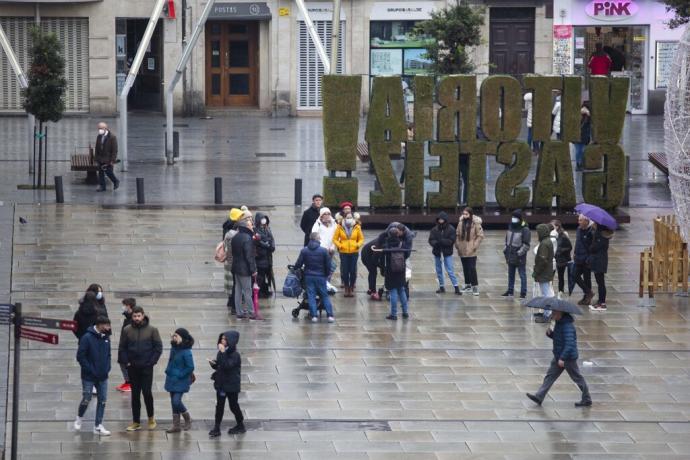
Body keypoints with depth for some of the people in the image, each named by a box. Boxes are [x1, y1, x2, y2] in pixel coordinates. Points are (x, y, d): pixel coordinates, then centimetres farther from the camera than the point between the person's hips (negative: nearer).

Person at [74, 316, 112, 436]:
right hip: (89, 377, -6)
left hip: (103, 377, 6)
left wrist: (107, 368, 2)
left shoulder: (106, 338, 4)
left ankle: (98, 426, 11)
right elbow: (80, 356, -15)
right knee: (86, 399, 2)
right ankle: (79, 419, 28)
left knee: (102, 400, 4)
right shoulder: (87, 338, -15)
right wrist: (90, 370, -16)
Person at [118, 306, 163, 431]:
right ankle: (136, 422, 13)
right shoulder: (127, 330, 1)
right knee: (135, 395, 7)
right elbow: (122, 348, 5)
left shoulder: (152, 330, -3)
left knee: (147, 392, -7)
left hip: (146, 368, -2)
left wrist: (151, 361, -8)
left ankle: (151, 418, 15)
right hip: (132, 368, 2)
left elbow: (158, 347, -1)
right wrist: (126, 362, -4)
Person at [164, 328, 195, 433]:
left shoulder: (186, 352, -18)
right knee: (174, 402, 10)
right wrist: (168, 371, 11)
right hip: (172, 380, 8)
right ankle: (176, 425, 18)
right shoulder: (174, 348, 5)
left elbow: (190, 367, -17)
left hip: (181, 381, -8)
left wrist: (180, 375, -16)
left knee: (176, 401, -13)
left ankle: (188, 419, 12)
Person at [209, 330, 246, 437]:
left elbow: (227, 365, -33)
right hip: (221, 384, 7)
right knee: (219, 406, 5)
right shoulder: (221, 353, 5)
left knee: (233, 406, 7)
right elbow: (218, 366, 13)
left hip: (231, 385, -7)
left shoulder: (235, 355, -19)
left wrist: (223, 353, -33)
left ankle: (240, 426, 25)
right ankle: (216, 428, 6)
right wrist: (213, 363, -9)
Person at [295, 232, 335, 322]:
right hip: (320, 277, -1)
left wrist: (295, 268, 19)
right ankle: (330, 315, 3)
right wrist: (327, 274, 13)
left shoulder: (304, 250, -5)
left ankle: (314, 316, -3)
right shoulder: (323, 250, -8)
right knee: (325, 296, 7)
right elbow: (328, 265, -4)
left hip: (309, 276, 1)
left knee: (311, 296, 4)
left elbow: (298, 264, -3)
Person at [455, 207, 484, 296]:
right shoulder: (461, 223, 4)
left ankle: (475, 286, -2)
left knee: (472, 268, -8)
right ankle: (468, 285, 25)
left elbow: (480, 235, -7)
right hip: (462, 250, 5)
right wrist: (457, 244, 2)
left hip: (471, 251, -5)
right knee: (465, 268, 13)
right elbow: (458, 234, 12)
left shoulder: (476, 224, -10)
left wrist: (475, 245, -13)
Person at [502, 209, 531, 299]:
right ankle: (510, 291, 28)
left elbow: (526, 245, -14)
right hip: (510, 256, 8)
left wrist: (520, 253, -19)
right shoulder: (511, 227, 11)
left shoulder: (525, 229, -12)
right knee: (511, 275, 17)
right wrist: (505, 249, 10)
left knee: (522, 275, -1)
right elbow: (507, 239, 20)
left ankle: (523, 293, 4)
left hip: (520, 258, -8)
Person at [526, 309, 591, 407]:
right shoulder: (559, 323, 5)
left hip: (568, 358, -10)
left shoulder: (567, 326, -25)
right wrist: (550, 333, -4)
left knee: (577, 378, 4)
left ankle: (587, 400, 16)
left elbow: (569, 344, -31)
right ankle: (539, 397, 9)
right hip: (559, 356, 10)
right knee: (550, 376, 8)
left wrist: (562, 358, -33)